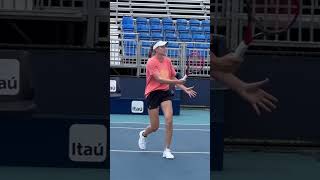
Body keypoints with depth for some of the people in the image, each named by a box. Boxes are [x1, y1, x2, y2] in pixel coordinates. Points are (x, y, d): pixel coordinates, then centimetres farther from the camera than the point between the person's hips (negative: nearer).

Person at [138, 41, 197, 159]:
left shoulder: (168, 61, 5)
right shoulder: (151, 62, -15)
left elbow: (172, 78, 12)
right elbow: (159, 79, -24)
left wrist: (185, 89, 1)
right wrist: (178, 81, -30)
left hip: (165, 93, 4)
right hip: (153, 94, -4)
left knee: (169, 120, -16)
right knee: (155, 127, 3)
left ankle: (167, 150, -4)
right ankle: (143, 134, 40)